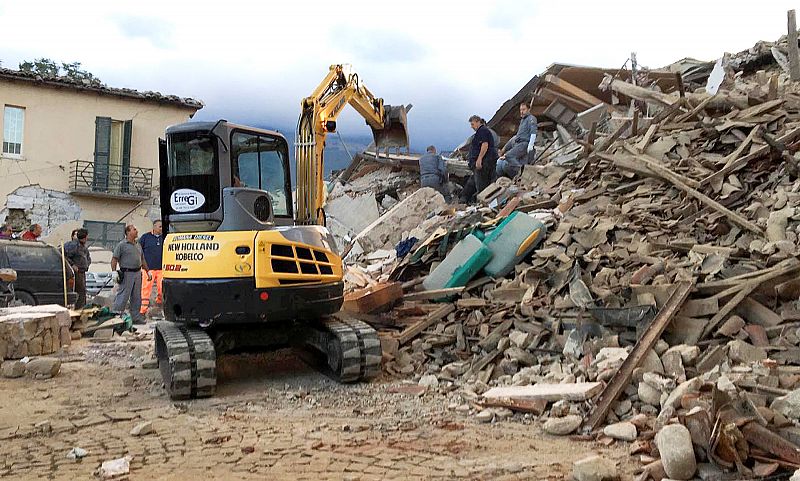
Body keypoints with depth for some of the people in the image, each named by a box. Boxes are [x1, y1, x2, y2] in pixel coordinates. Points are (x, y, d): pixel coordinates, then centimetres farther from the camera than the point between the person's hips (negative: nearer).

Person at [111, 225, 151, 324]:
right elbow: (114, 259, -8)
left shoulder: (138, 245, 17)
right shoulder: (122, 245, -5)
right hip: (126, 274, -7)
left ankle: (136, 317, 19)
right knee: (122, 297, -7)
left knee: (136, 298, 11)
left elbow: (142, 260, 24)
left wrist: (148, 271, 20)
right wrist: (114, 272, -17)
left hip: (137, 273, 7)